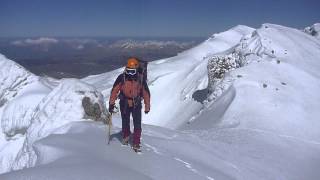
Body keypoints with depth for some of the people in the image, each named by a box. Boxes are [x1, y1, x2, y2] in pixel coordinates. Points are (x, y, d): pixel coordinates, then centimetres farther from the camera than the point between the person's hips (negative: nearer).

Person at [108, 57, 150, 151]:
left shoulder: (141, 79, -11)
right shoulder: (122, 77, -12)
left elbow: (146, 93, -3)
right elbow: (114, 90, -6)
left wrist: (147, 107, 0)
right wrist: (111, 103, -7)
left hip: (136, 104, -1)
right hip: (124, 103, 1)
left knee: (137, 124, -4)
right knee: (125, 122, 17)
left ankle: (136, 144, 7)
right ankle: (126, 136, 44)